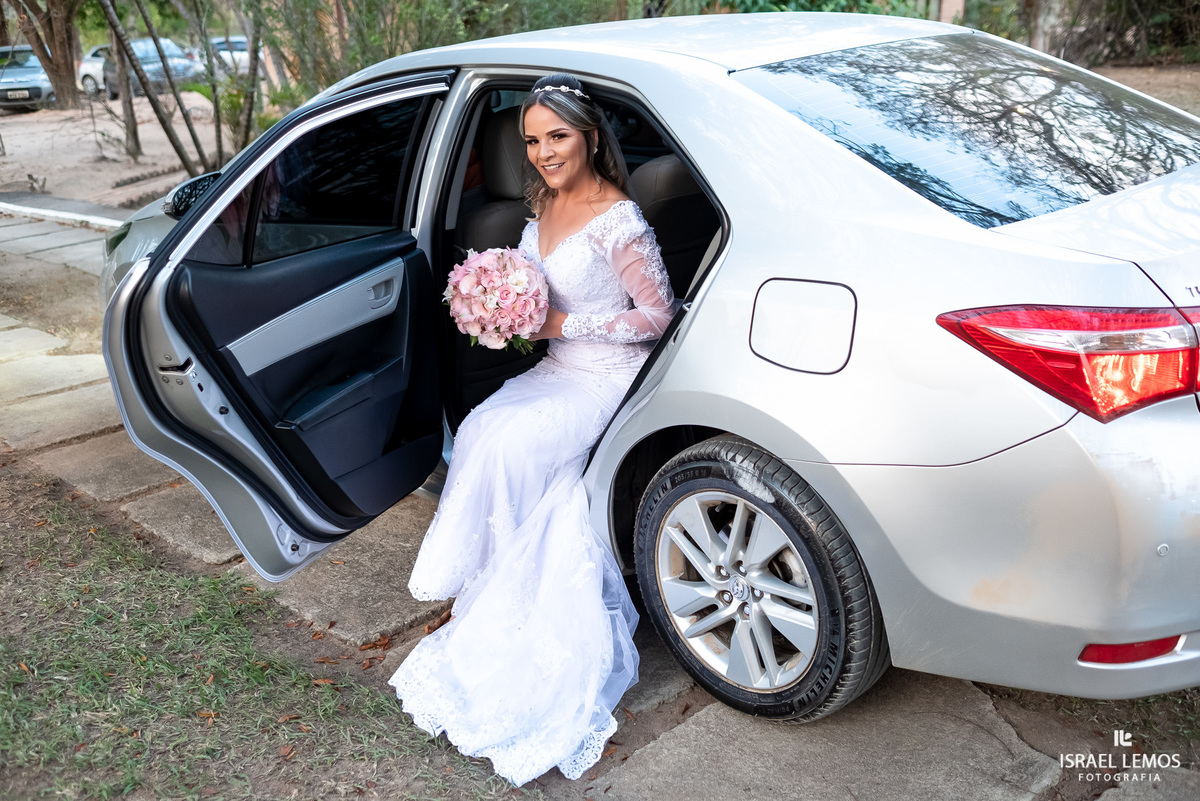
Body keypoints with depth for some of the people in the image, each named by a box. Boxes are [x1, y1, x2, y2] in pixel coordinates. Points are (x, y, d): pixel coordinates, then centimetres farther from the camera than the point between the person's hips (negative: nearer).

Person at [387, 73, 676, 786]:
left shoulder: (617, 220, -18)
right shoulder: (545, 207, 8)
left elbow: (657, 313, -16)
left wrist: (563, 324, -18)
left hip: (609, 379, -8)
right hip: (557, 367, 8)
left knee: (510, 447, -24)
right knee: (480, 431, -16)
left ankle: (511, 598, 0)